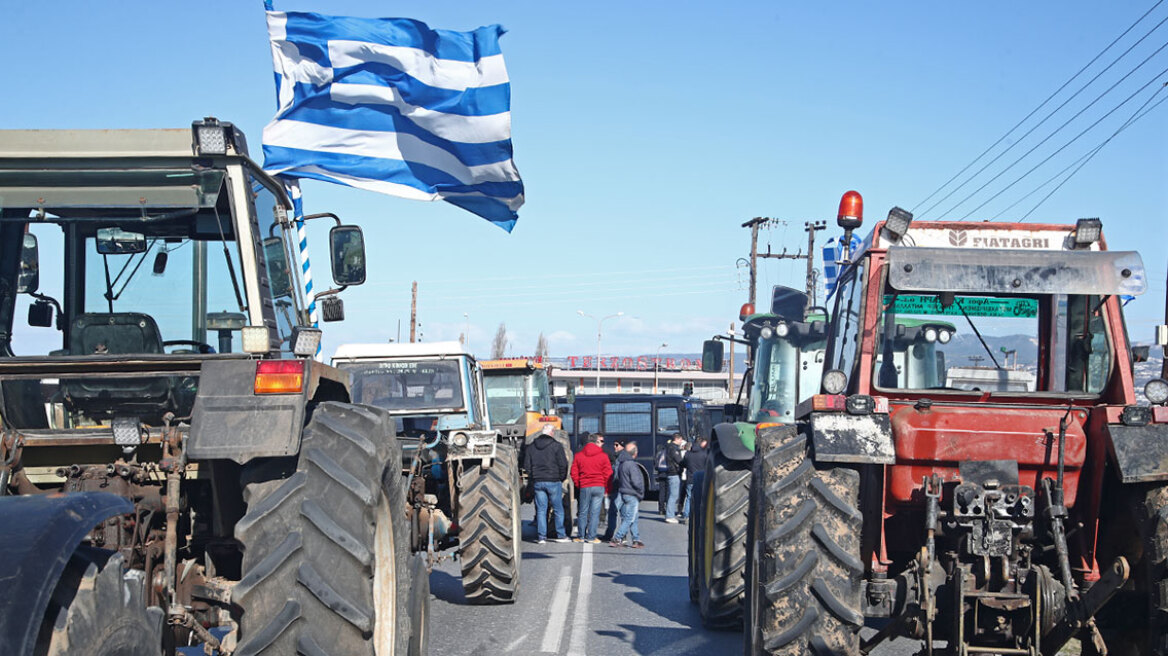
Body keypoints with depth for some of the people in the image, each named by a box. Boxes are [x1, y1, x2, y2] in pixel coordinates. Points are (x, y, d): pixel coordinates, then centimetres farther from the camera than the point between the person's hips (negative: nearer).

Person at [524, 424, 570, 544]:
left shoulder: (530, 447, 7)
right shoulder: (556, 446, -6)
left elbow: (527, 466, 8)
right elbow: (563, 465, -7)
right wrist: (561, 478, 7)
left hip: (537, 482, 3)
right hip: (553, 481, -3)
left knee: (541, 510, 5)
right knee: (558, 509, 6)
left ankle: (541, 537, 2)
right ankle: (561, 535, 9)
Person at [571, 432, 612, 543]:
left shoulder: (578, 455, 5)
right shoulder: (603, 456, -2)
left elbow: (574, 473, 3)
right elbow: (608, 474, -3)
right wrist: (606, 488, 8)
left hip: (584, 488, 2)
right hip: (599, 487, -2)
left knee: (583, 512, 10)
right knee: (594, 513, 1)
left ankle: (581, 536, 12)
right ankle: (591, 537, 0)